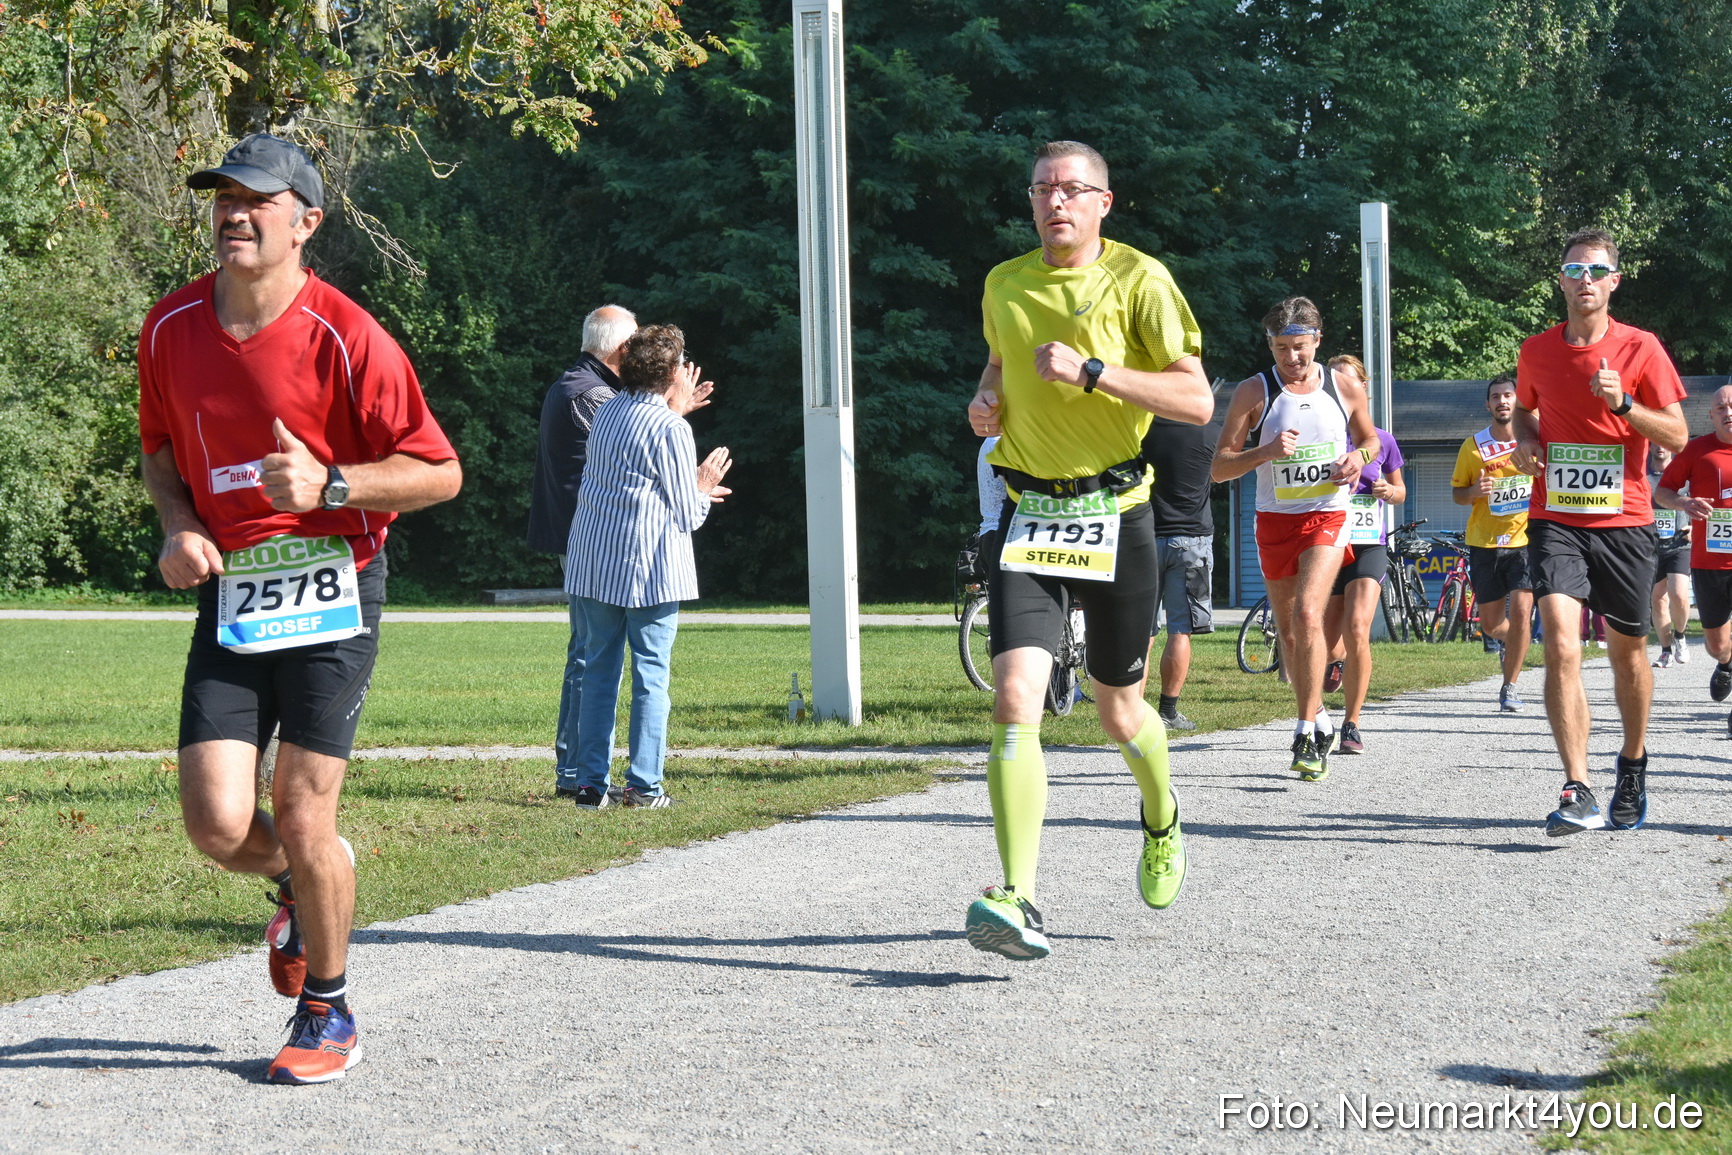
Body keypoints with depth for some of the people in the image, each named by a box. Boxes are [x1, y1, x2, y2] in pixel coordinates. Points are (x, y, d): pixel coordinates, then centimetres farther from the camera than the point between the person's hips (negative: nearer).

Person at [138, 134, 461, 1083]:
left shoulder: (346, 338, -12)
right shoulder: (171, 328, 2)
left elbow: (439, 472, -8)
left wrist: (329, 485, -22)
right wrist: (178, 525, 0)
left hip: (330, 587, -4)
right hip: (228, 591, 4)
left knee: (301, 820, -4)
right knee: (217, 826, -7)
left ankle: (328, 1014, 18)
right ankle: (303, 879, 30)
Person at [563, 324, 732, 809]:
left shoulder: (606, 414, 11)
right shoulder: (671, 430, -9)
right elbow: (687, 517, -7)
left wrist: (673, 410, 37)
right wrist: (702, 490, 14)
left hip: (592, 563, 6)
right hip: (650, 568, -6)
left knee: (599, 671, 9)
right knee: (651, 674, 0)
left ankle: (591, 783, 6)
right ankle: (643, 786, -2)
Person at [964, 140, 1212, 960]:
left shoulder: (1138, 280, -6)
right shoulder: (1005, 286, 8)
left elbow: (1197, 401, -13)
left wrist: (1090, 371, -23)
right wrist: (986, 400, 7)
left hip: (1114, 515, -2)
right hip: (1028, 515, 2)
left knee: (1119, 713, 11)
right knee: (1015, 698, -18)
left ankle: (1162, 827, 46)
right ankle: (1019, 903, -23)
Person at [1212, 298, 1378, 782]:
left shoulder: (1345, 389, 0)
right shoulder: (1253, 392, -4)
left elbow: (1370, 438, 18)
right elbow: (1219, 466, -5)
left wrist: (1359, 456, -6)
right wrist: (1265, 453, -23)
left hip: (1328, 516, -2)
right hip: (1274, 520, 2)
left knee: (1307, 614, -21)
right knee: (1287, 628, 11)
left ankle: (1308, 732, -18)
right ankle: (1317, 719, 30)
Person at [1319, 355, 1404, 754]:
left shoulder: (1380, 440, 5)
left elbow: (1400, 491, 17)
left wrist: (1389, 491, -6)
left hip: (1368, 546, -1)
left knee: (1357, 630, -21)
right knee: (1328, 641, 8)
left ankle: (1351, 726, -11)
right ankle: (1338, 662, 49)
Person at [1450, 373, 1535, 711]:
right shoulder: (1473, 447, 1)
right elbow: (1456, 493, 8)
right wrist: (1474, 491, -13)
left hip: (1526, 541, -1)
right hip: (1484, 543, 1)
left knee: (1521, 611, -18)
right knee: (1490, 625, 7)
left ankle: (1509, 688, -4)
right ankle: (1507, 641, 46)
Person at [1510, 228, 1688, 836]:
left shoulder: (1640, 348, -3)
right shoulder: (1536, 351, 5)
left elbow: (1677, 435, -3)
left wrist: (1623, 404, -19)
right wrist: (1527, 441, 2)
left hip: (1624, 522, 0)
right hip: (1555, 520, 0)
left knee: (1627, 651, 12)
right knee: (1561, 644, -18)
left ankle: (1633, 764, 37)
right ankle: (1577, 793, -21)